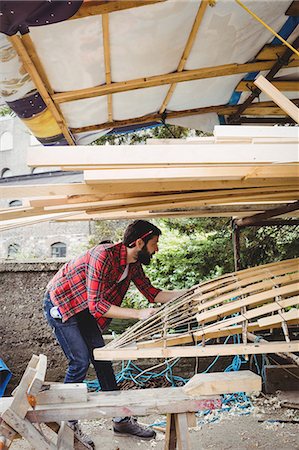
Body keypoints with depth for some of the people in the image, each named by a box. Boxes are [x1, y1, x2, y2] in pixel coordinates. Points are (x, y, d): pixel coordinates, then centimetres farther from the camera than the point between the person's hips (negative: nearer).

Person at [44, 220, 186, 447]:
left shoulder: (133, 263, -6)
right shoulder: (104, 256, -33)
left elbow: (152, 293, 1)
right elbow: (96, 305, -34)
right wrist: (138, 314, -35)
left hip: (84, 310, 8)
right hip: (60, 304, -8)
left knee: (102, 359, 6)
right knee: (80, 361, -13)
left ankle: (121, 419, 15)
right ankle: (67, 424, 5)